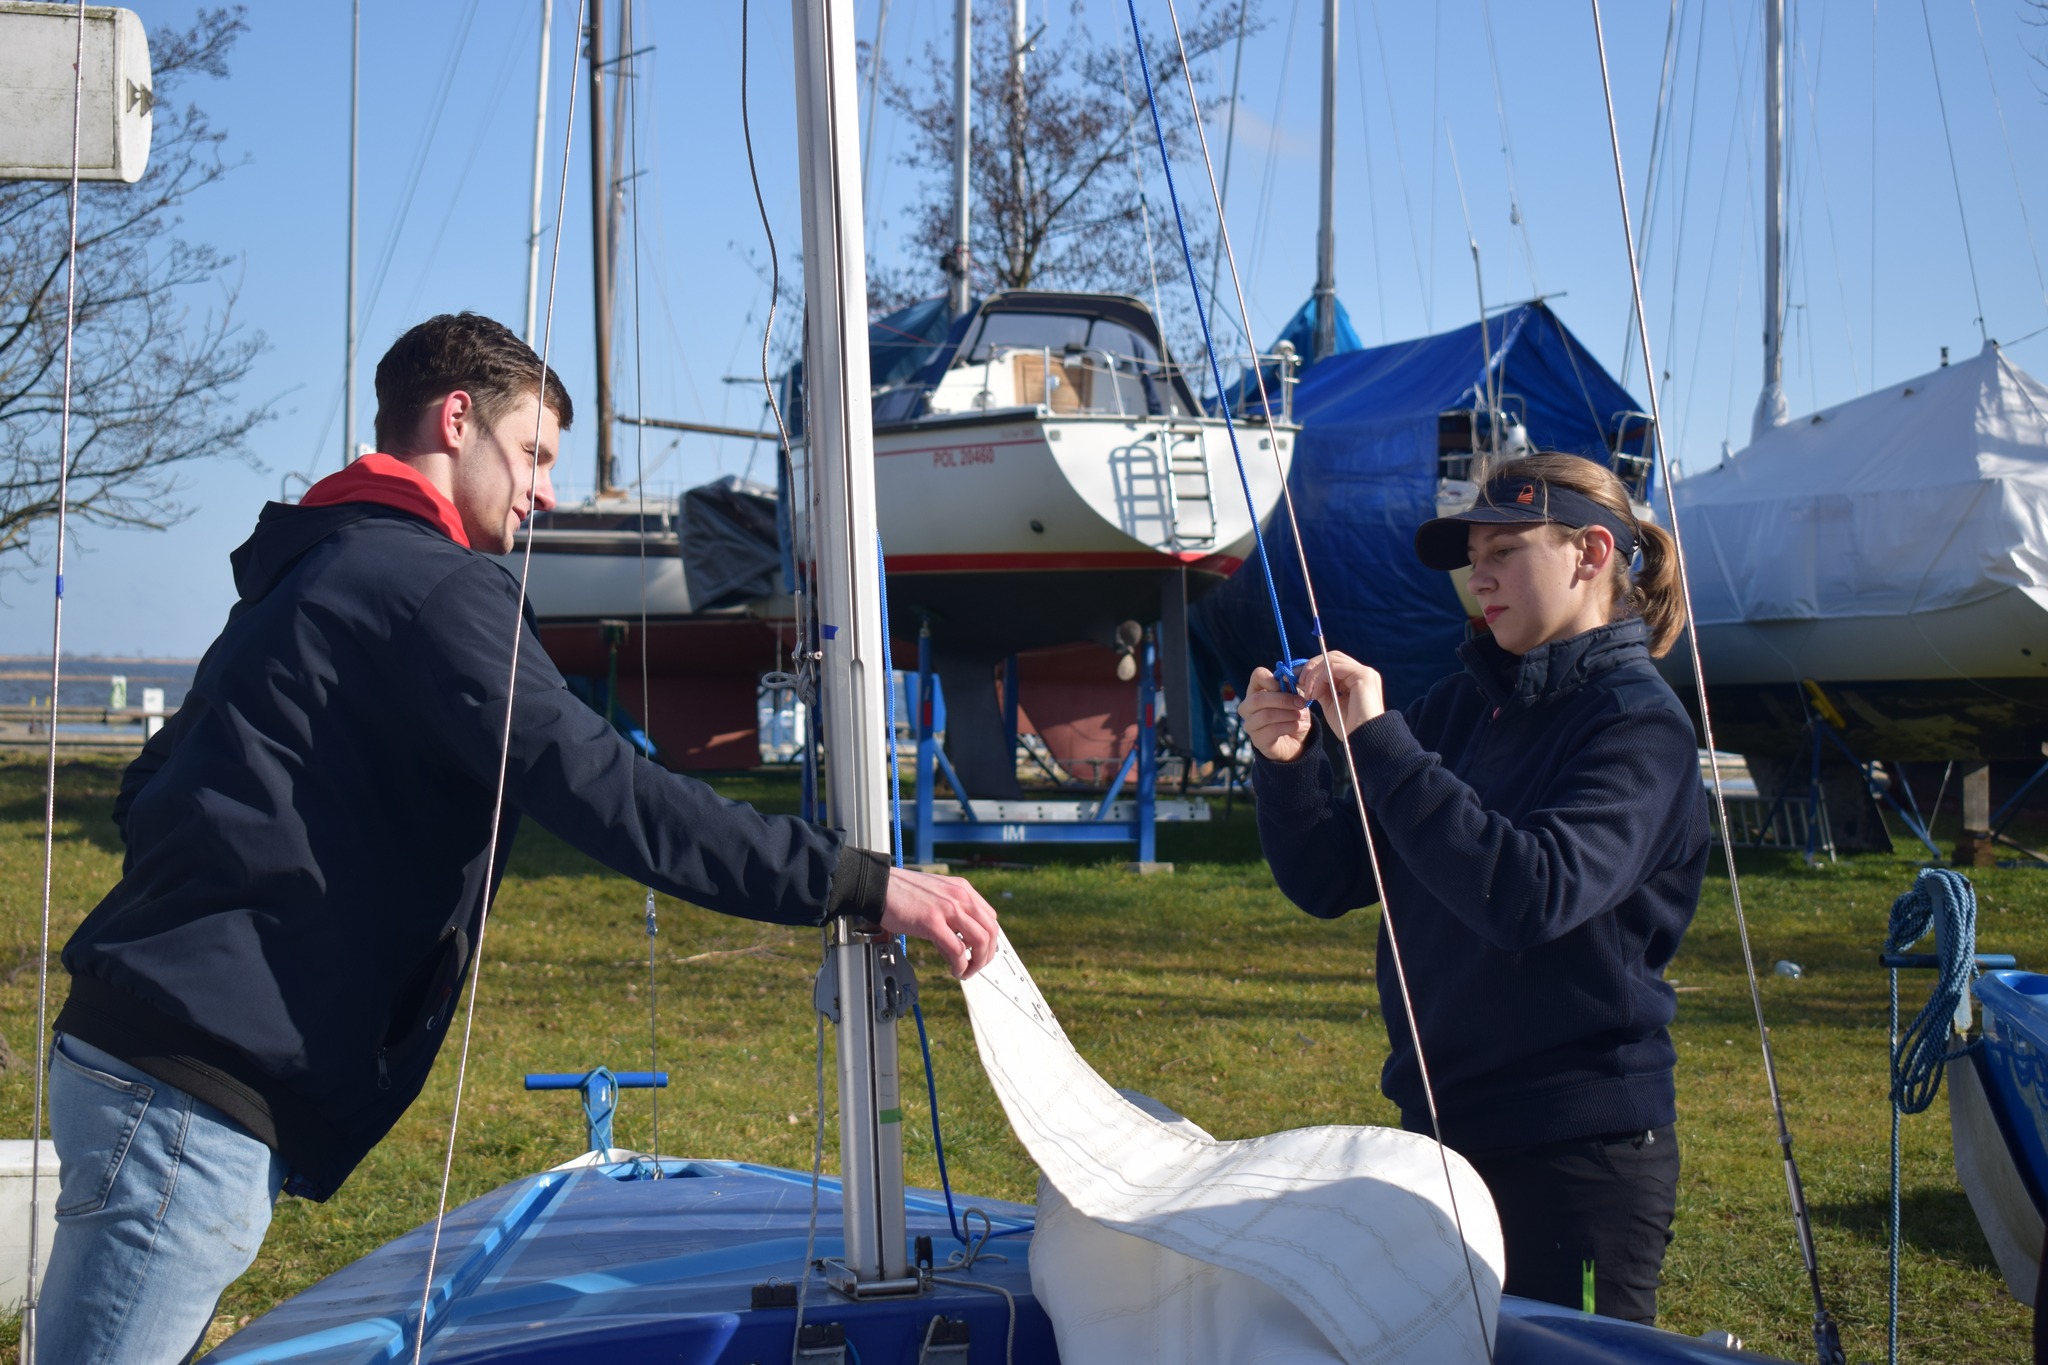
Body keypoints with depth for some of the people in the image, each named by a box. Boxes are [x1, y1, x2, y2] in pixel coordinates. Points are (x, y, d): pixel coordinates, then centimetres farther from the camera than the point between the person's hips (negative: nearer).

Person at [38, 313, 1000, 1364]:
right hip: (191, 1090, -10)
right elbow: (601, 791, -22)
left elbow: (150, 787, 25)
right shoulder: (427, 582, -11)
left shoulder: (310, 574, 21)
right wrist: (861, 884, -21)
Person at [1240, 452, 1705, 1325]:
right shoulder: (1463, 703, 9)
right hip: (1441, 1129, 7)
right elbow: (1328, 883, 8)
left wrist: (1377, 741, -26)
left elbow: (1531, 895, -28)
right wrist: (1287, 762, -10)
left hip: (1579, 1153, -7)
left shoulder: (1638, 724, -11)